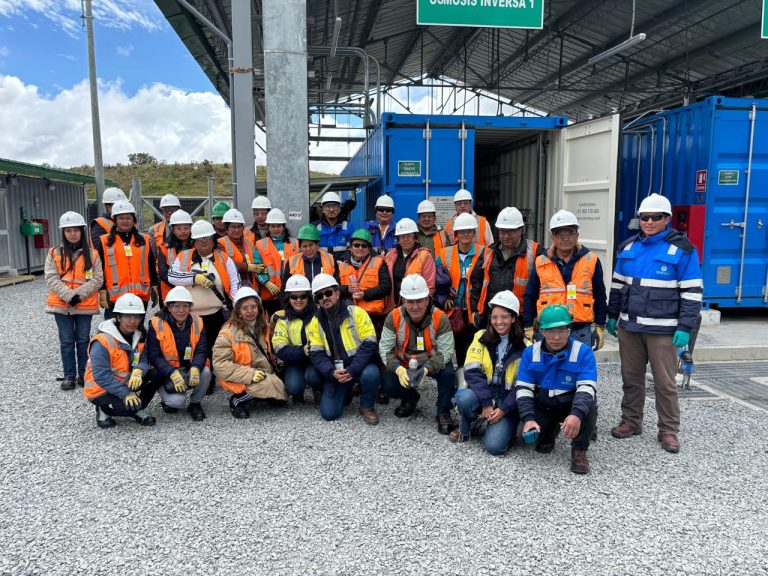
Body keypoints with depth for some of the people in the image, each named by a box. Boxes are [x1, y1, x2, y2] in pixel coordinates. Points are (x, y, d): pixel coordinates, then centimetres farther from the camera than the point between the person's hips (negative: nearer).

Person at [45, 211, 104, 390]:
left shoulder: (92, 254, 2)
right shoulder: (54, 254, 3)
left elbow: (97, 279, -4)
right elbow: (51, 279, -4)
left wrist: (79, 294, -15)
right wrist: (69, 296, -16)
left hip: (85, 305, 0)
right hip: (61, 305, 1)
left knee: (83, 340, 8)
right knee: (67, 341, 6)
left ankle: (84, 374, 19)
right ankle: (69, 376, 15)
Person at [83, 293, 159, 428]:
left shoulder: (138, 337, 0)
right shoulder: (103, 341, -23)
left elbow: (144, 360, -7)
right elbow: (101, 376, -26)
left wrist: (138, 371, -31)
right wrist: (125, 393, -32)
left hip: (124, 383, 6)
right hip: (101, 391, -6)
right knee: (132, 405, -29)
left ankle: (138, 410, 0)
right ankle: (104, 410, 1)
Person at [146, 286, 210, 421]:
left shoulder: (197, 323, -4)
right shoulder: (156, 324, -11)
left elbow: (201, 352, -8)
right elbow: (154, 356, -14)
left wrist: (195, 368, -31)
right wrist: (173, 373, -29)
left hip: (189, 372, 3)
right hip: (165, 374, -3)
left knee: (205, 372, -29)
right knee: (177, 401, -27)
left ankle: (195, 403, -1)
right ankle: (170, 402, 12)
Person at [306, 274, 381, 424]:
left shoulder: (356, 312, -9)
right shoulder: (315, 322, 1)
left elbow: (369, 344, -14)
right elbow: (316, 354, -2)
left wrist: (352, 370, -23)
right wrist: (331, 372, -20)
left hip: (359, 365, -2)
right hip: (334, 370, 3)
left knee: (371, 374, -36)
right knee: (328, 413, -9)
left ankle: (367, 406, -4)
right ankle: (345, 393, 25)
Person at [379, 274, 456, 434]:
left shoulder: (440, 318, -22)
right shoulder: (394, 317, -16)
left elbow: (445, 351, -20)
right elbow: (385, 348, -14)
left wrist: (426, 369, -37)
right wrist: (398, 369, -32)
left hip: (433, 363, -2)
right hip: (403, 364, 2)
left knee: (448, 374, -30)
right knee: (389, 387, -18)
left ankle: (443, 413, -5)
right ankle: (410, 397, 19)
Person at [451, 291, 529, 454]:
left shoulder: (525, 347, -6)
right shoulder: (481, 337, -1)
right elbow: (472, 372, -11)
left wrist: (504, 409, -16)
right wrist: (486, 403, -20)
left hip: (508, 402, -2)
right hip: (483, 394, 2)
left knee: (494, 445, -22)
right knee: (464, 397, -32)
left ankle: (506, 426, 13)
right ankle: (465, 429, 0)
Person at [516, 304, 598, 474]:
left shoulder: (583, 352, -15)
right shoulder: (531, 352, -7)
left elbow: (587, 387, -24)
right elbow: (523, 388, -9)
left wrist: (576, 414, -43)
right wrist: (528, 418, -24)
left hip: (571, 406, -2)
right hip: (542, 407, 2)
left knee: (588, 407, -34)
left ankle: (579, 450, -8)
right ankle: (547, 436, 17)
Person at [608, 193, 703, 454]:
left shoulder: (681, 249, -5)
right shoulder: (628, 247, 10)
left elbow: (692, 291, -7)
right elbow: (617, 284, 17)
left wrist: (685, 327, -11)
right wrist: (612, 315, 15)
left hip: (662, 329, -4)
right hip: (629, 326, 5)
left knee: (665, 382, 3)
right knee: (631, 378, 13)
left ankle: (669, 430, 16)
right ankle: (631, 421, 27)